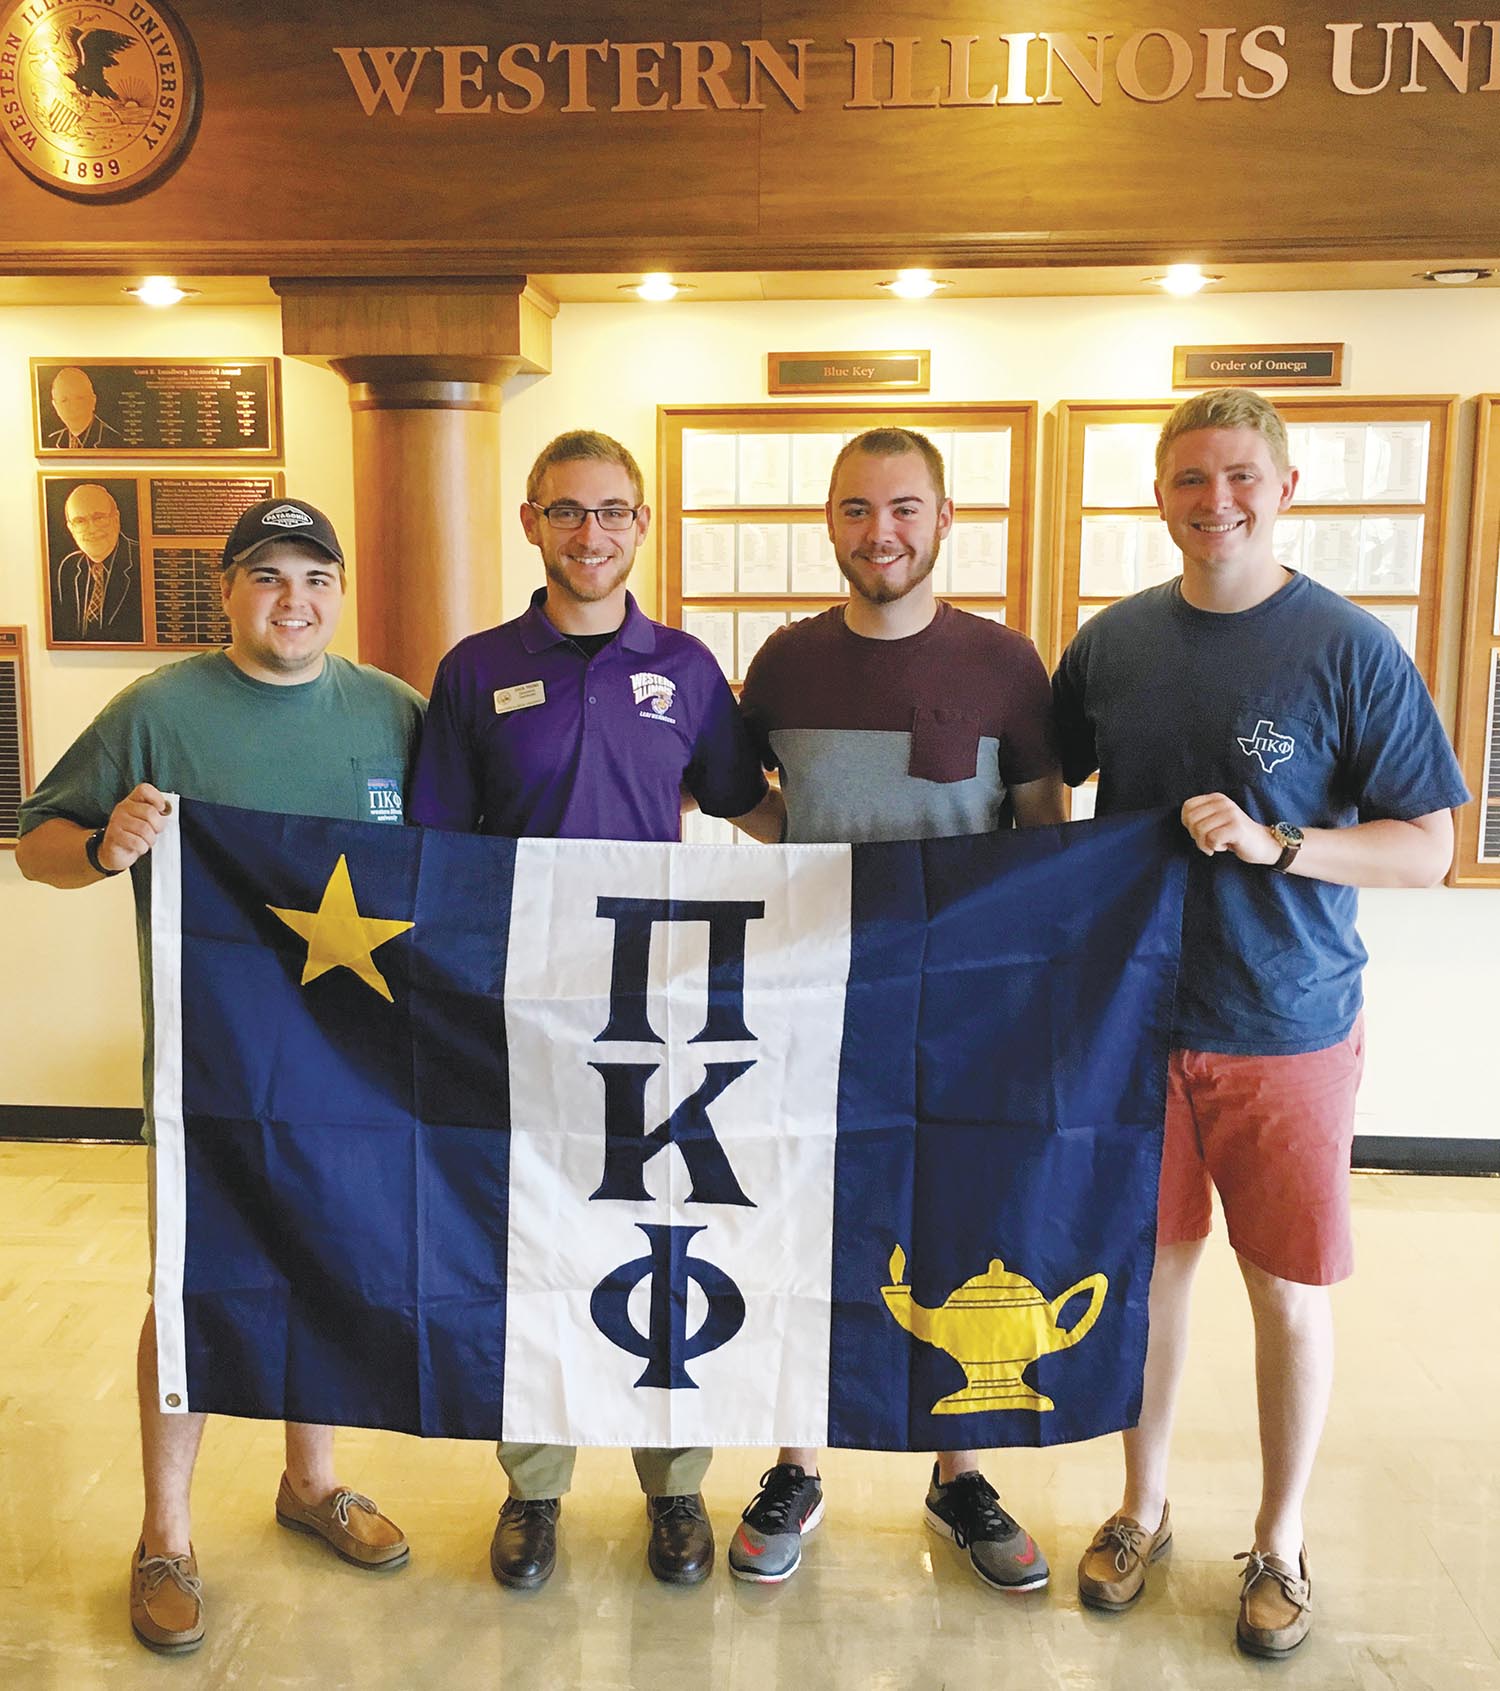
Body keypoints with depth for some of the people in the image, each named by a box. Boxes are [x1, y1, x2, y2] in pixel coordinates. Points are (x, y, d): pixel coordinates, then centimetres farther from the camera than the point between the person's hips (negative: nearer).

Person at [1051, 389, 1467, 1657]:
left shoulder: (1349, 648, -8)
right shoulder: (1111, 643, 2)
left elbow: (1428, 848, -9)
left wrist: (1271, 842, -22)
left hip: (1289, 1028, -2)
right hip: (1136, 1016, 3)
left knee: (1290, 1291, 9)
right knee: (1152, 1264, 14)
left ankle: (1280, 1541, 32)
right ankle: (1143, 1507, 35)